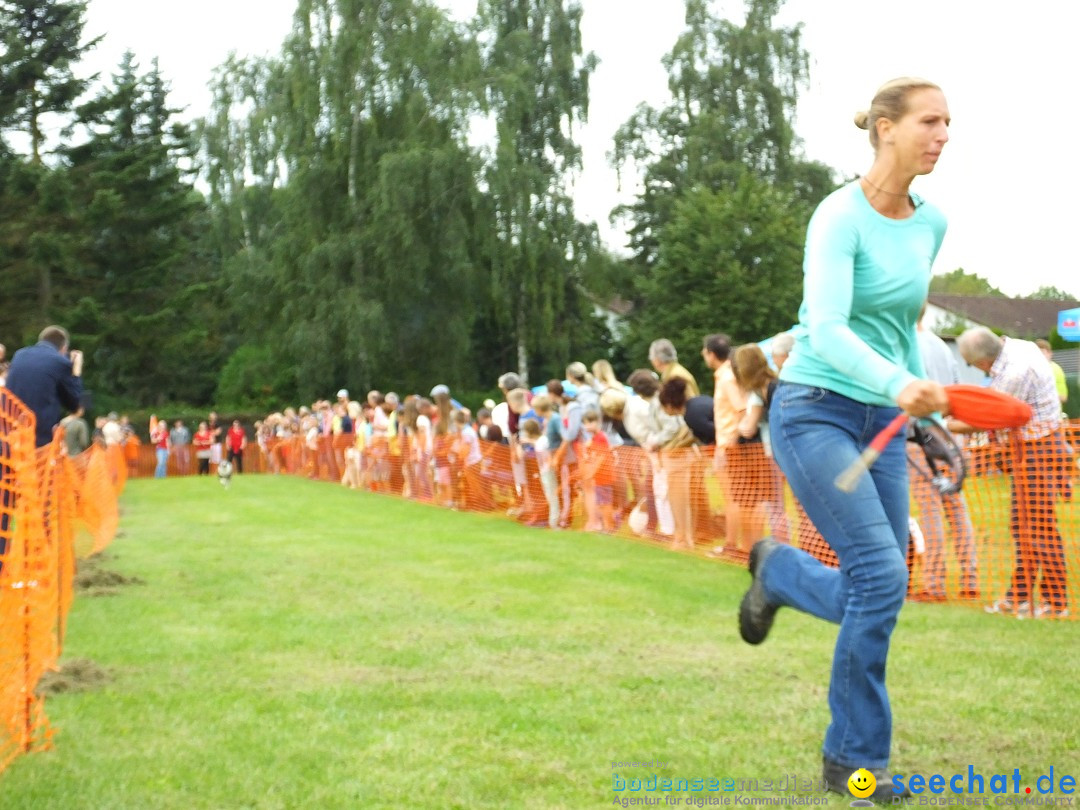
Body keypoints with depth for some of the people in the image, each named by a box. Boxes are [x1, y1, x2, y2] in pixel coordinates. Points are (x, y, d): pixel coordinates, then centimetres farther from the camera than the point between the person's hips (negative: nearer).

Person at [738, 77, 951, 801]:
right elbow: (826, 328, -27)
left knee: (877, 593, 4)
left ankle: (777, 571, 36)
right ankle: (855, 758, 2)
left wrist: (923, 410, 19)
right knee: (882, 575, -16)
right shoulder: (840, 216, -15)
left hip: (882, 421, 7)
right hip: (815, 410, -7)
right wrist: (897, 386, -42)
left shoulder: (931, 224, 7)